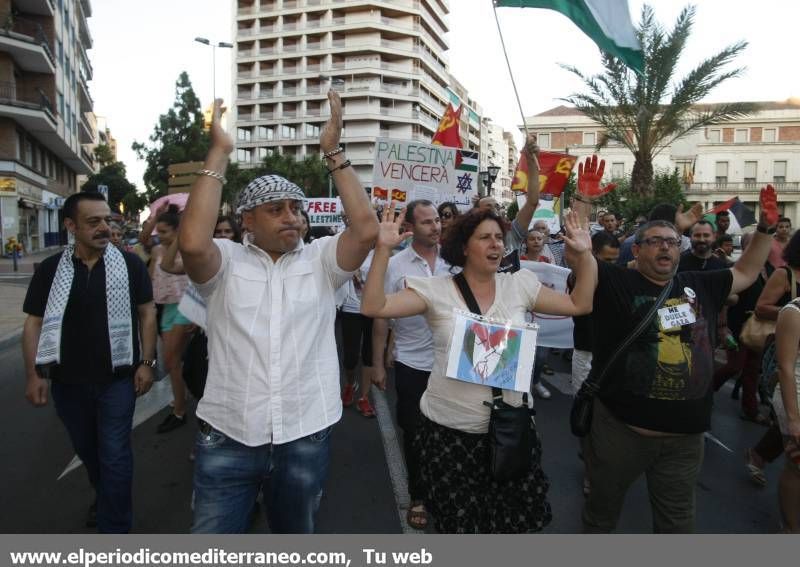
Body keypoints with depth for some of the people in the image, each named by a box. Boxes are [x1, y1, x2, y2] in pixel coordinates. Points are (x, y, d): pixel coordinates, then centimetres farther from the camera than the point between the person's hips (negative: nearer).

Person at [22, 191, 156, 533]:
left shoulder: (129, 264, -6)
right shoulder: (50, 270, -1)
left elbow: (146, 313, -1)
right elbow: (34, 324, 3)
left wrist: (146, 362, -6)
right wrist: (34, 374, -5)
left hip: (117, 379, -3)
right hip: (68, 382, 3)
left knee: (114, 455, 2)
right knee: (87, 450, 21)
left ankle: (114, 532, 14)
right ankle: (103, 498, 48)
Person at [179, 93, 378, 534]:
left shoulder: (320, 259, 2)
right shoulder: (226, 262, -2)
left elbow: (367, 229, -14)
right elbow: (192, 242, -22)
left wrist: (333, 151, -12)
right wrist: (219, 153, -16)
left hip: (305, 437, 2)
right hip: (227, 437, -1)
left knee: (295, 534, 23)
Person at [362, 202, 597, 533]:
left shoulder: (519, 285, 1)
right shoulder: (436, 290, -9)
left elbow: (579, 305, 8)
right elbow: (373, 307, -17)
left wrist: (584, 254, 0)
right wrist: (383, 248, -24)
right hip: (449, 431, -2)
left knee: (515, 518, 17)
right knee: (458, 522, 16)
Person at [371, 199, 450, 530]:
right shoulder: (395, 265, -7)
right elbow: (380, 318, -3)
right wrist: (378, 364, -3)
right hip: (412, 364, -2)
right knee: (414, 432, 11)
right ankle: (418, 497, 31)